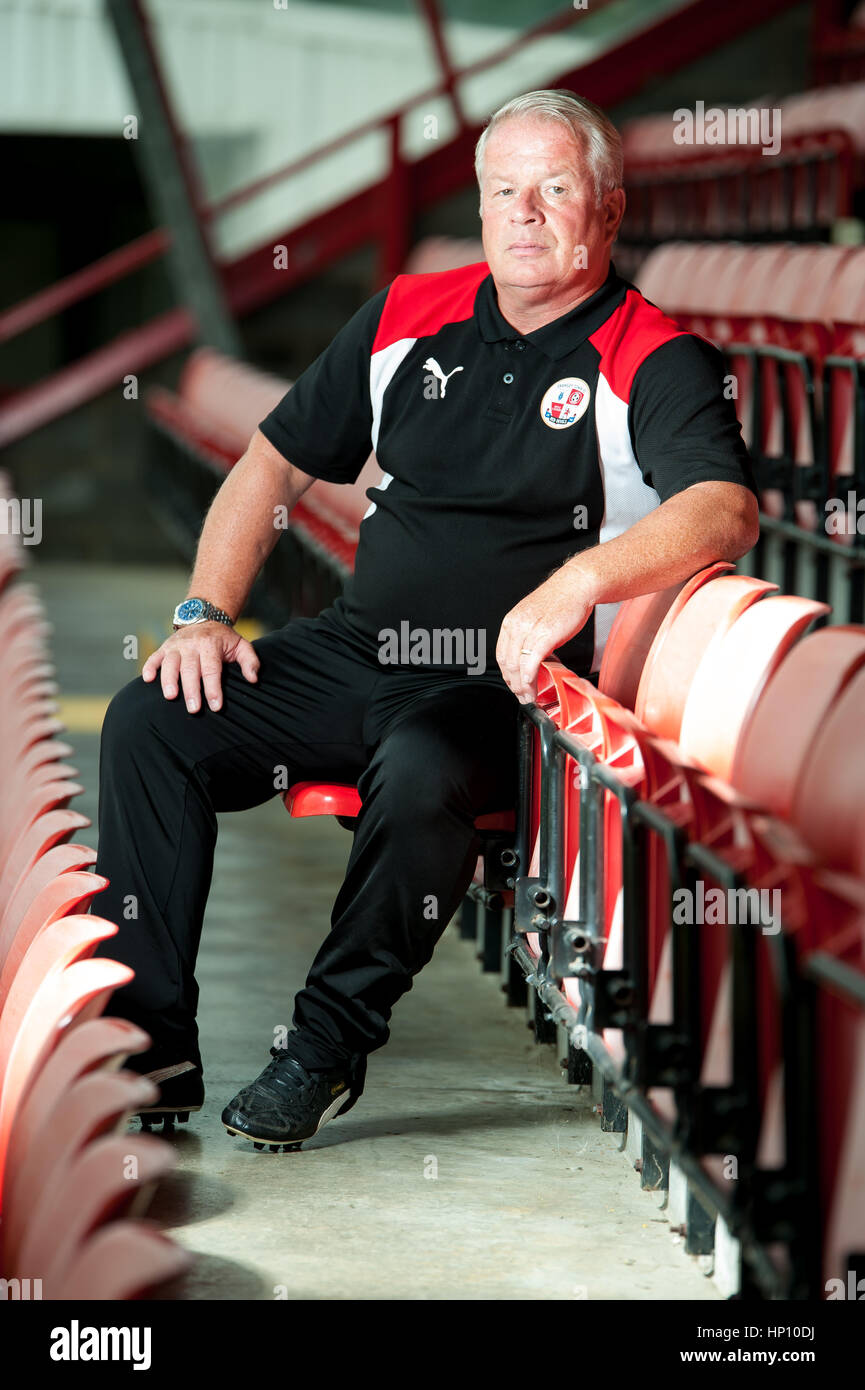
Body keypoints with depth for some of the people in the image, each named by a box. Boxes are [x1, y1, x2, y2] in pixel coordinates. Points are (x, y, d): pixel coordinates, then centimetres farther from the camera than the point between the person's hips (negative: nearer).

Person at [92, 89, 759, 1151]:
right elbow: (272, 464, 18)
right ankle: (151, 1040, -11)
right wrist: (206, 614, 5)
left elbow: (724, 510, -25)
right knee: (148, 721, -13)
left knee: (420, 774, -37)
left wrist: (577, 582, -40)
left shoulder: (651, 362, -6)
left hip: (507, 689, -5)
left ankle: (329, 1043, -18)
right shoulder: (409, 318, 11)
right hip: (355, 653, 6)